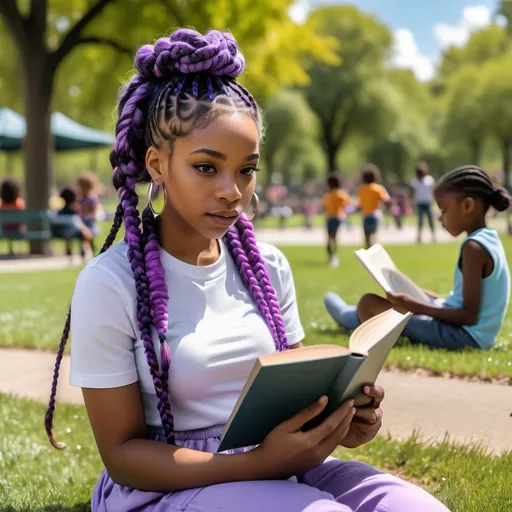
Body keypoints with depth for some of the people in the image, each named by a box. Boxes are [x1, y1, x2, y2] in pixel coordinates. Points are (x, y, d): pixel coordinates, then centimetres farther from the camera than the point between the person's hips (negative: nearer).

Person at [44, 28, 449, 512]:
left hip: (272, 469, 5)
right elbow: (122, 453, -10)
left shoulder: (268, 267, 4)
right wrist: (258, 462, -23)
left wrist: (338, 414, -10)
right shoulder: (110, 284, -11)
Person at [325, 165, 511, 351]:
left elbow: (469, 316, -23)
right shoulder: (489, 239, 10)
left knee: (369, 303, -4)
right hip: (470, 335, 10)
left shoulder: (473, 247, -20)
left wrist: (416, 307, -22)